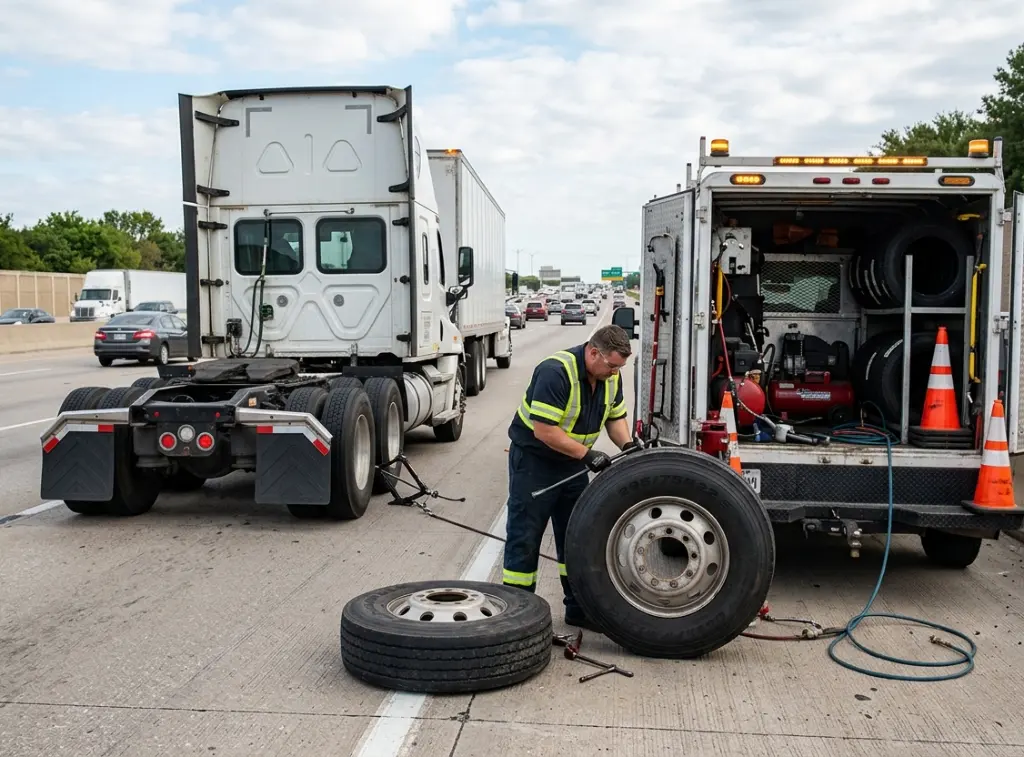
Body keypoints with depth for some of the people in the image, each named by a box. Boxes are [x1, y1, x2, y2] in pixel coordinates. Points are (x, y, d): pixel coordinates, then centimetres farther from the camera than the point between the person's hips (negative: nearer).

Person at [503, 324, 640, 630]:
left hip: (572, 463, 8)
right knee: (524, 539, -3)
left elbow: (615, 417, 11)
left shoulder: (610, 376, -2)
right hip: (533, 458, -8)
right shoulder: (555, 372, -28)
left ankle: (579, 609, 22)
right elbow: (544, 431, -29)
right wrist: (587, 454, -27)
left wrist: (628, 444, -8)